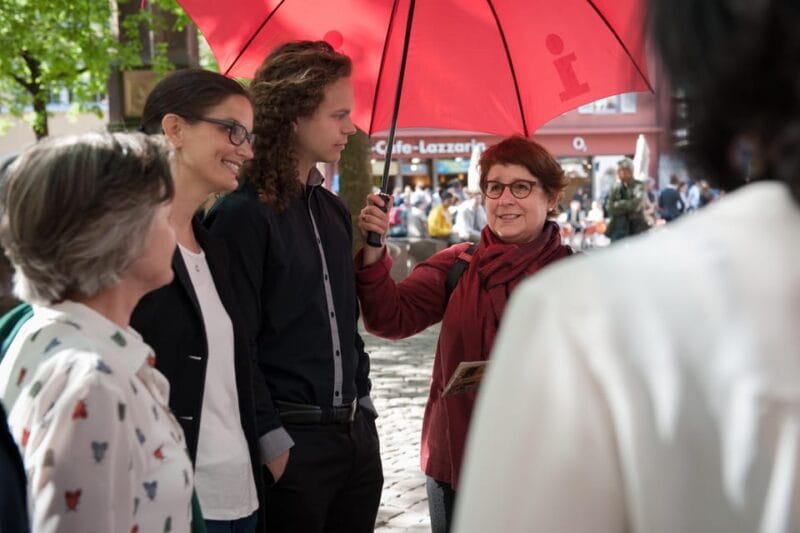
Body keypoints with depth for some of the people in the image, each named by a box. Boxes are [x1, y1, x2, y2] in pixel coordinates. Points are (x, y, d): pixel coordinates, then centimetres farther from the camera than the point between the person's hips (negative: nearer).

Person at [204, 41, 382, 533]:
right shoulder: (244, 213, -12)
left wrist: (364, 402, 15)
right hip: (292, 439, -7)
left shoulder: (333, 210, 13)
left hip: (354, 432, 7)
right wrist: (272, 441, -15)